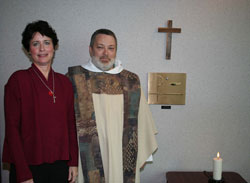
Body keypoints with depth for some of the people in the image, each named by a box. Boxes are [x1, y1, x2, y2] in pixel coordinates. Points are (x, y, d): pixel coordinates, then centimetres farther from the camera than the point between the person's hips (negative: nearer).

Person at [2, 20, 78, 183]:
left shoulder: (64, 82, 5)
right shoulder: (18, 80, -7)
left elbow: (71, 124, 8)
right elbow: (12, 128, -9)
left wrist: (73, 162, 4)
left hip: (60, 164, 4)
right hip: (28, 165, -3)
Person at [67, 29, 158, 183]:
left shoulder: (131, 81, 2)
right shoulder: (75, 79, -4)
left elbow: (140, 121, 7)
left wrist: (142, 154, 10)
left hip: (123, 161, 2)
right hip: (89, 161, -1)